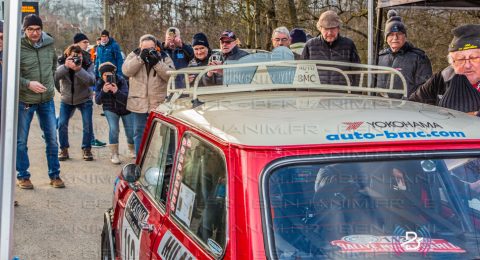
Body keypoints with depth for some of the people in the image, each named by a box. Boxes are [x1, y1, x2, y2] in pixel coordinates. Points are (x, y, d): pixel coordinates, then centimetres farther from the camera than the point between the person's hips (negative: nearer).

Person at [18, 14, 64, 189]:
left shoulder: (49, 44, 0)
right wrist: (28, 84, -26)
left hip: (47, 99, 4)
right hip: (24, 100, -3)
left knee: (52, 139, 8)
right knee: (21, 140, 6)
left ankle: (54, 175, 21)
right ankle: (22, 176, 21)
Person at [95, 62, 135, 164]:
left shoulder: (121, 81, -25)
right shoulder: (99, 83, -17)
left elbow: (126, 98, -32)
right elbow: (98, 101, -21)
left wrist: (116, 91, -51)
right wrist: (103, 91, -40)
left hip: (125, 109, -1)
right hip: (111, 109, 1)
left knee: (131, 132, -1)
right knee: (113, 129, -21)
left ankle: (132, 149, 33)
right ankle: (114, 154, -5)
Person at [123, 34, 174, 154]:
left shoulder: (164, 57, 1)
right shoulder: (134, 55, 3)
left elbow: (171, 75, -12)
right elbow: (126, 71, -13)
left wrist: (157, 63, -23)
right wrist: (140, 58, -21)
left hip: (159, 103, -1)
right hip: (139, 103, 1)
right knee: (139, 133, 10)